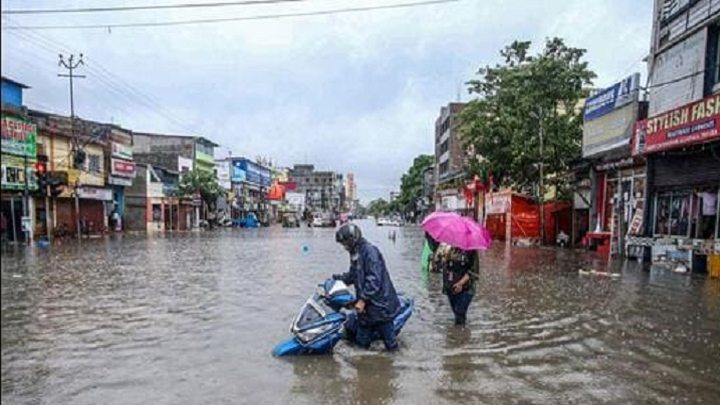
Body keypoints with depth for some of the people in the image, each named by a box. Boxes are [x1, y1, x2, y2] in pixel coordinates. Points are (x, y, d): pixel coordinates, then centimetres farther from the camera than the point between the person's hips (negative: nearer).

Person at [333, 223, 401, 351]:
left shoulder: (369, 251, -19)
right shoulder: (355, 254, 11)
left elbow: (374, 280, -25)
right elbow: (352, 275, 23)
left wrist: (363, 299, -25)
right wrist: (337, 279, 12)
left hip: (379, 304, -9)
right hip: (366, 307, 9)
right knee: (362, 342, 17)